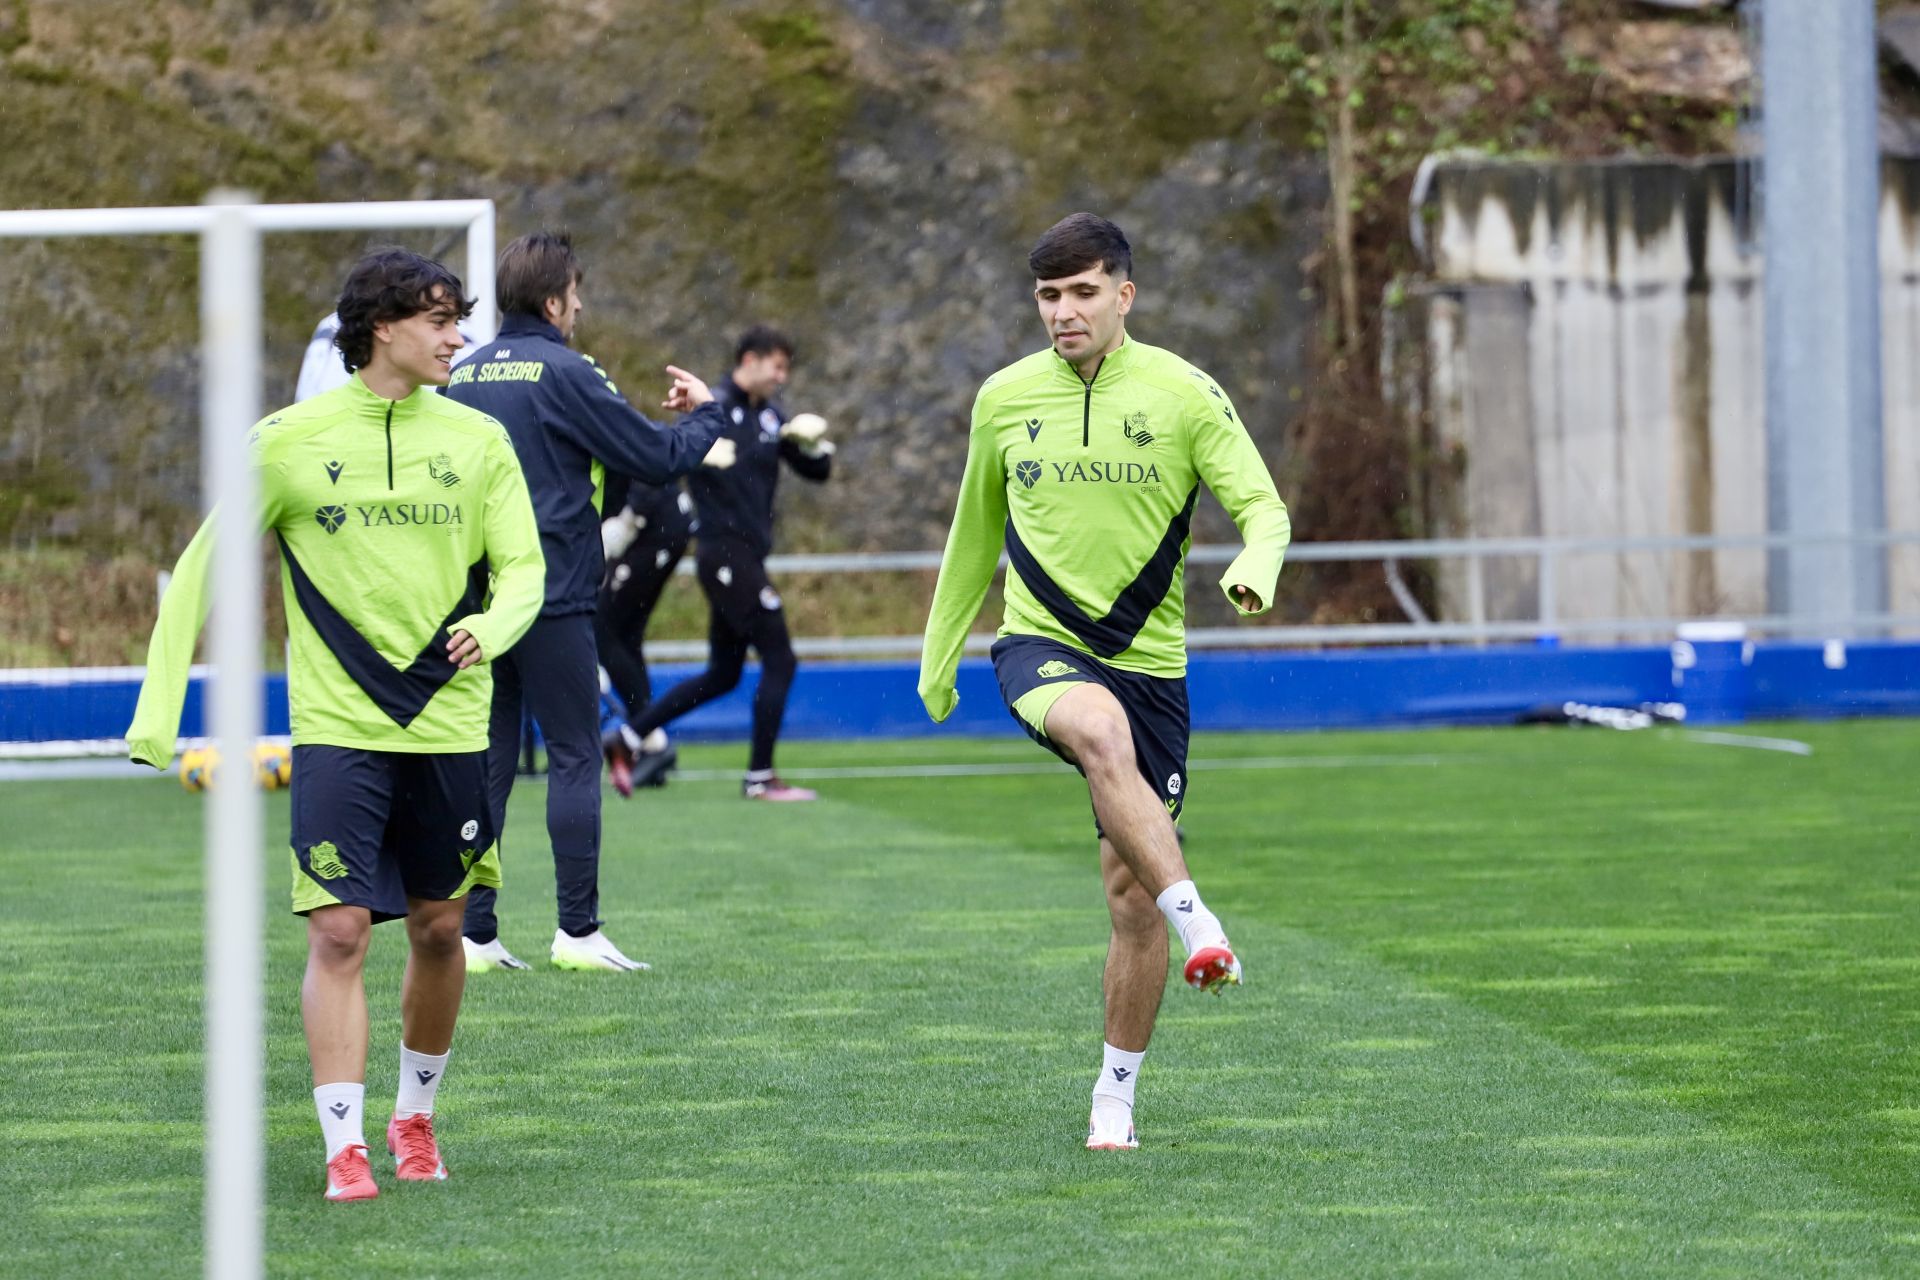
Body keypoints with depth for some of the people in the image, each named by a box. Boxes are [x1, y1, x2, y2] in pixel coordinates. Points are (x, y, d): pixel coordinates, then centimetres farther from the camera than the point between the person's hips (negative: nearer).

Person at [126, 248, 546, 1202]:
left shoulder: (477, 441, 4)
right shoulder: (291, 442, -3)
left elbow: (522, 568, 7)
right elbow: (200, 568, 1)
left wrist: (491, 627, -17)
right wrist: (158, 709, -4)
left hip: (448, 721, 3)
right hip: (337, 727, -3)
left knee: (438, 927, 10)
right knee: (339, 930, -11)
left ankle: (415, 1116, 29)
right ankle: (344, 1148, -9)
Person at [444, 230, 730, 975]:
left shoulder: (460, 378, 10)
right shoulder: (564, 374, -9)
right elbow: (658, 460, -7)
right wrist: (704, 415, 11)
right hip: (552, 600, -6)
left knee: (485, 765, 7)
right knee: (574, 759, 0)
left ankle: (474, 933, 5)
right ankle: (578, 931, -3)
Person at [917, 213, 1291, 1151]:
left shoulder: (1182, 394, -1)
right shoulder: (1004, 400, 5)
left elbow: (1263, 508, -4)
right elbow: (975, 534, 19)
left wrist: (1254, 568, -27)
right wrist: (938, 655, 24)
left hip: (1149, 660, 0)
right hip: (1040, 649, 0)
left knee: (1131, 893, 1)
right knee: (1100, 729, -38)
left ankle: (1116, 1095, 15)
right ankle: (1196, 923, -43)